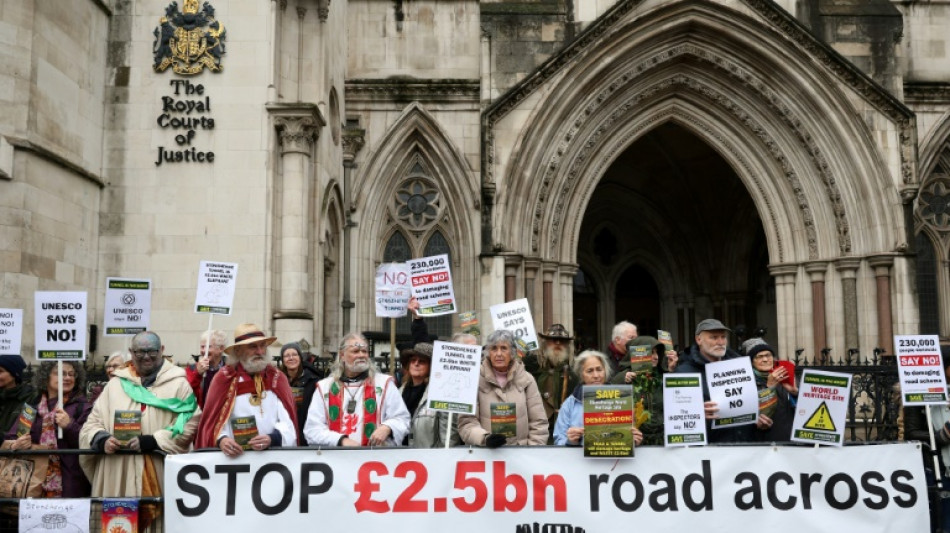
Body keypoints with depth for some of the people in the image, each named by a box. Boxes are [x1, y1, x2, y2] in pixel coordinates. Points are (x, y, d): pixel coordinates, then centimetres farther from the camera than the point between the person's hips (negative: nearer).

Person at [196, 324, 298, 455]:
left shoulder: (277, 378, 9)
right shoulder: (224, 378, 6)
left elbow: (287, 422, 2)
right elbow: (214, 420, 3)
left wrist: (272, 439, -16)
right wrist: (221, 440, -16)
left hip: (274, 453, 0)